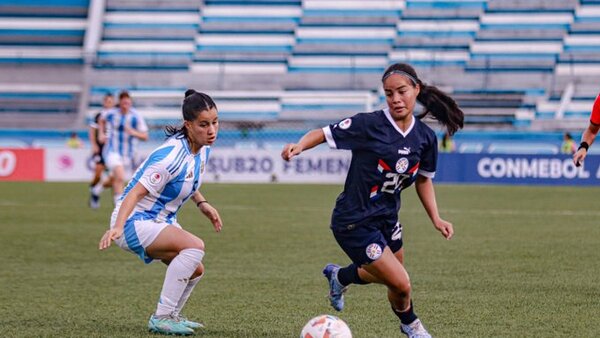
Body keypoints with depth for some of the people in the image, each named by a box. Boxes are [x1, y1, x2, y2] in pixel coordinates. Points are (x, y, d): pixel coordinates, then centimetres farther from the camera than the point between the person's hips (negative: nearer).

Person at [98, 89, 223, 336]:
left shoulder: (202, 148, -1)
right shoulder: (172, 155, -28)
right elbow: (135, 194, -31)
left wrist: (202, 204, 10)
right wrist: (117, 227, -45)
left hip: (161, 221, 9)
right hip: (135, 222, -9)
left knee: (195, 271, 9)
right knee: (194, 246, -28)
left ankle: (170, 316, 33)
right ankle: (161, 318, -21)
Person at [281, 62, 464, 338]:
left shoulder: (425, 137, -2)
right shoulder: (370, 124, -21)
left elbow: (423, 179, 12)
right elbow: (324, 133, -16)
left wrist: (436, 218, 5)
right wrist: (300, 145, -36)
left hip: (387, 218, 7)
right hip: (355, 223, -7)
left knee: (385, 275, 22)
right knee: (401, 285, -6)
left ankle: (340, 277, 52)